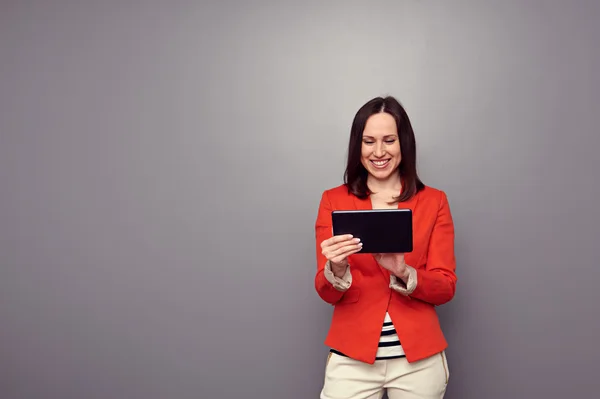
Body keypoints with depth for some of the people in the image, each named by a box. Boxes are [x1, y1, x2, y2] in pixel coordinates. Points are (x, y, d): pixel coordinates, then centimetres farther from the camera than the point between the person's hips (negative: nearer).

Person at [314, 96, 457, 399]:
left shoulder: (434, 201, 1)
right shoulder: (333, 201, 0)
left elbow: (446, 288, -2)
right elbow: (327, 294, -2)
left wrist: (403, 272, -21)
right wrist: (336, 269, -24)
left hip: (419, 357, 1)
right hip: (352, 357, 0)